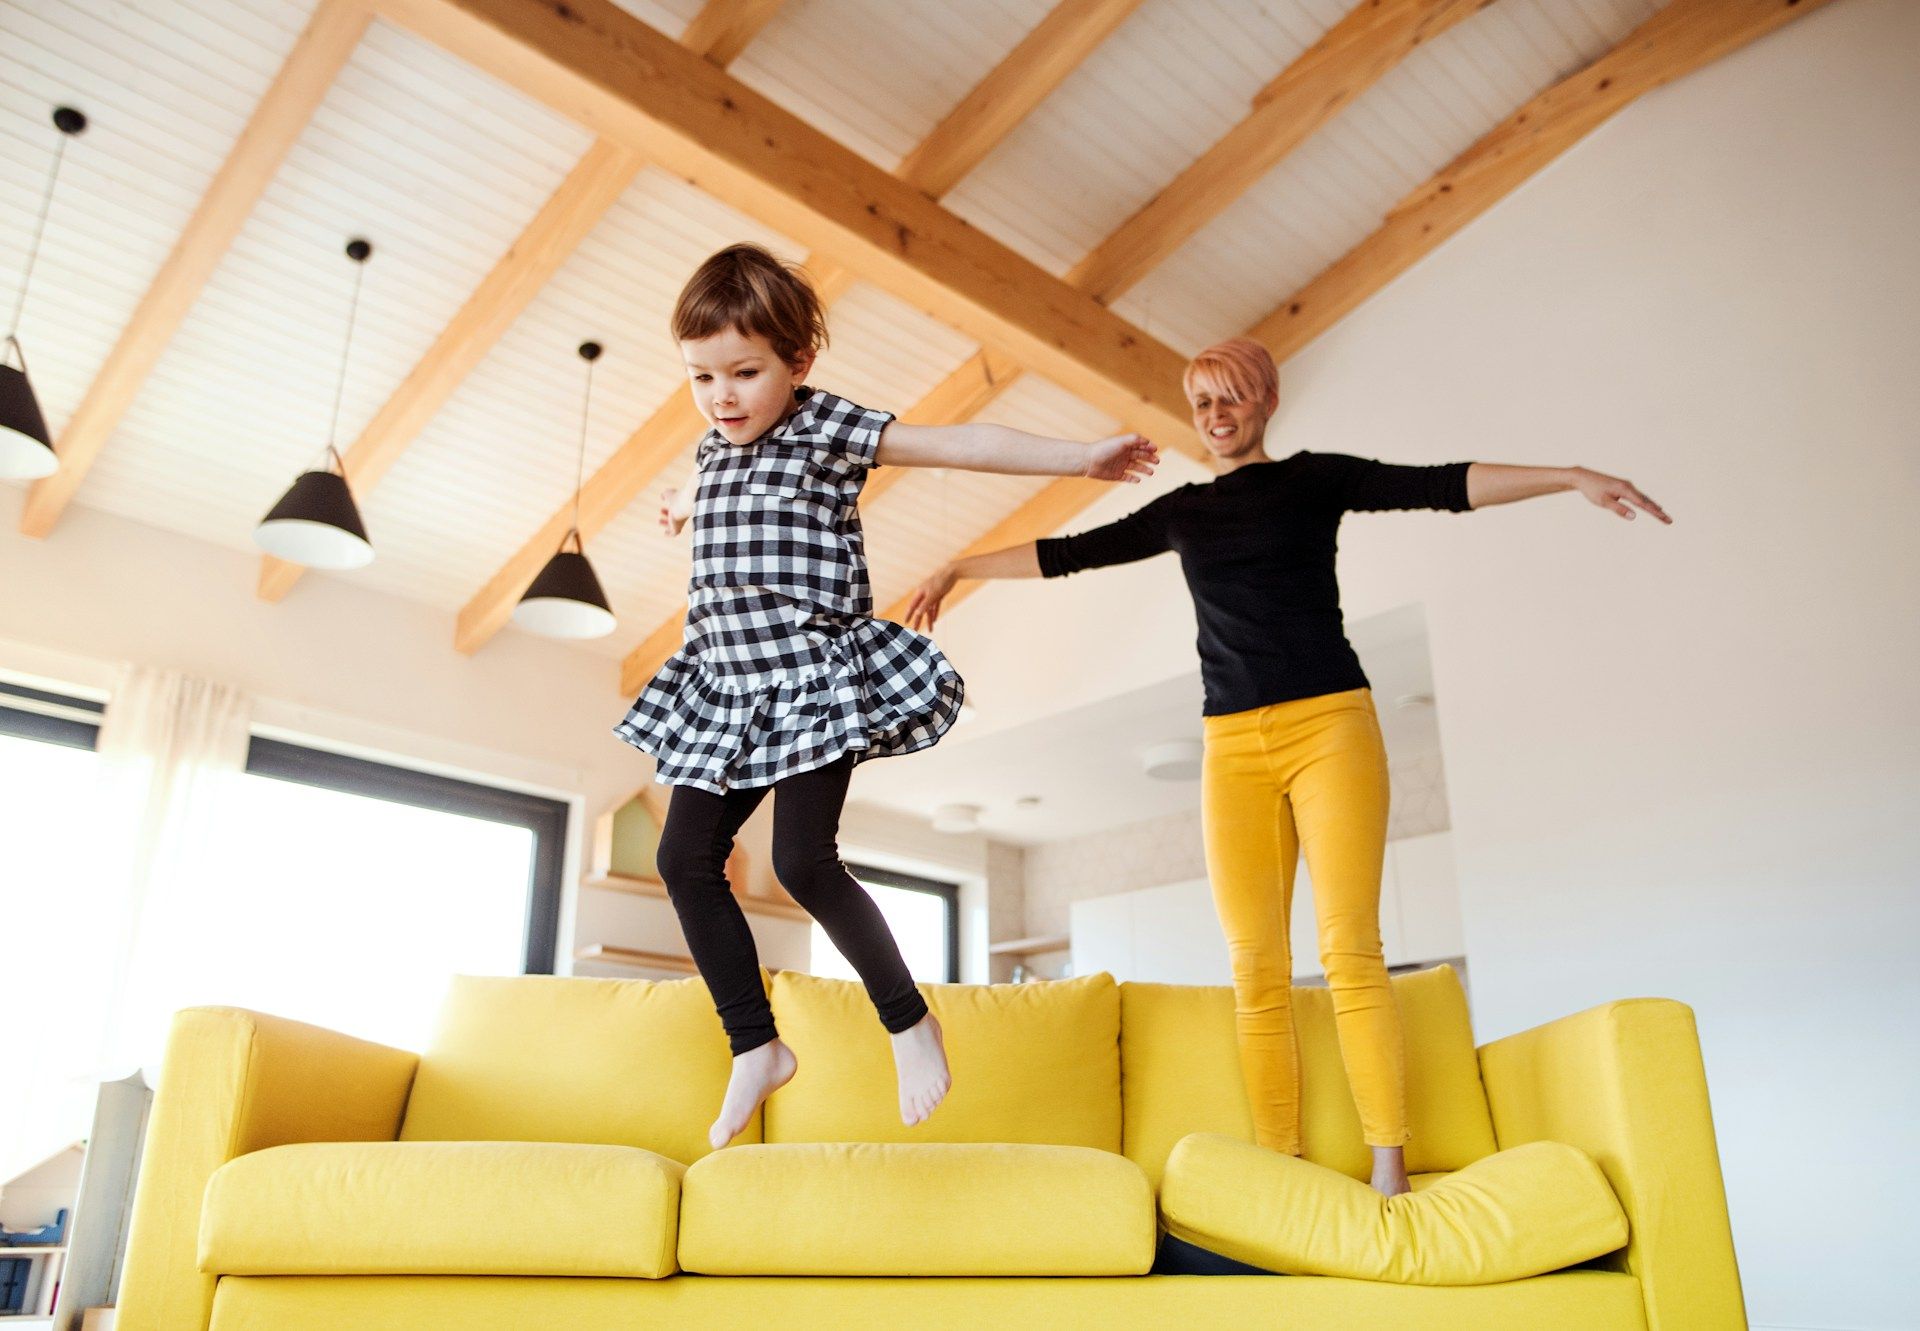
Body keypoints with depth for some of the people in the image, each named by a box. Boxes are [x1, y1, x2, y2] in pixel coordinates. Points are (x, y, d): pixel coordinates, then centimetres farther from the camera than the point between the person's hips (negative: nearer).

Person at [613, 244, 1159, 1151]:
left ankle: (908, 1020, 7)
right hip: (723, 686, 8)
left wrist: (1084, 458, -6)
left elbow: (965, 445, -6)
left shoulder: (827, 428, -5)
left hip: (814, 677, -8)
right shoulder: (713, 452, 15)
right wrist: (685, 507, 63)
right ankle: (756, 1047, 13)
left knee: (803, 861, -16)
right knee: (685, 856, 2)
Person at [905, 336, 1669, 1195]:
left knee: (1349, 952, -11)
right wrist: (960, 567, 25)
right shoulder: (1179, 513, 18)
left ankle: (1390, 1165, -8)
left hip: (1330, 726, -3)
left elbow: (1442, 486, -1)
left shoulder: (1315, 479, 9)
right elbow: (1067, 554, 23)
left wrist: (1571, 477, -12)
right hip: (1233, 746, 3)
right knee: (1257, 972, -4)